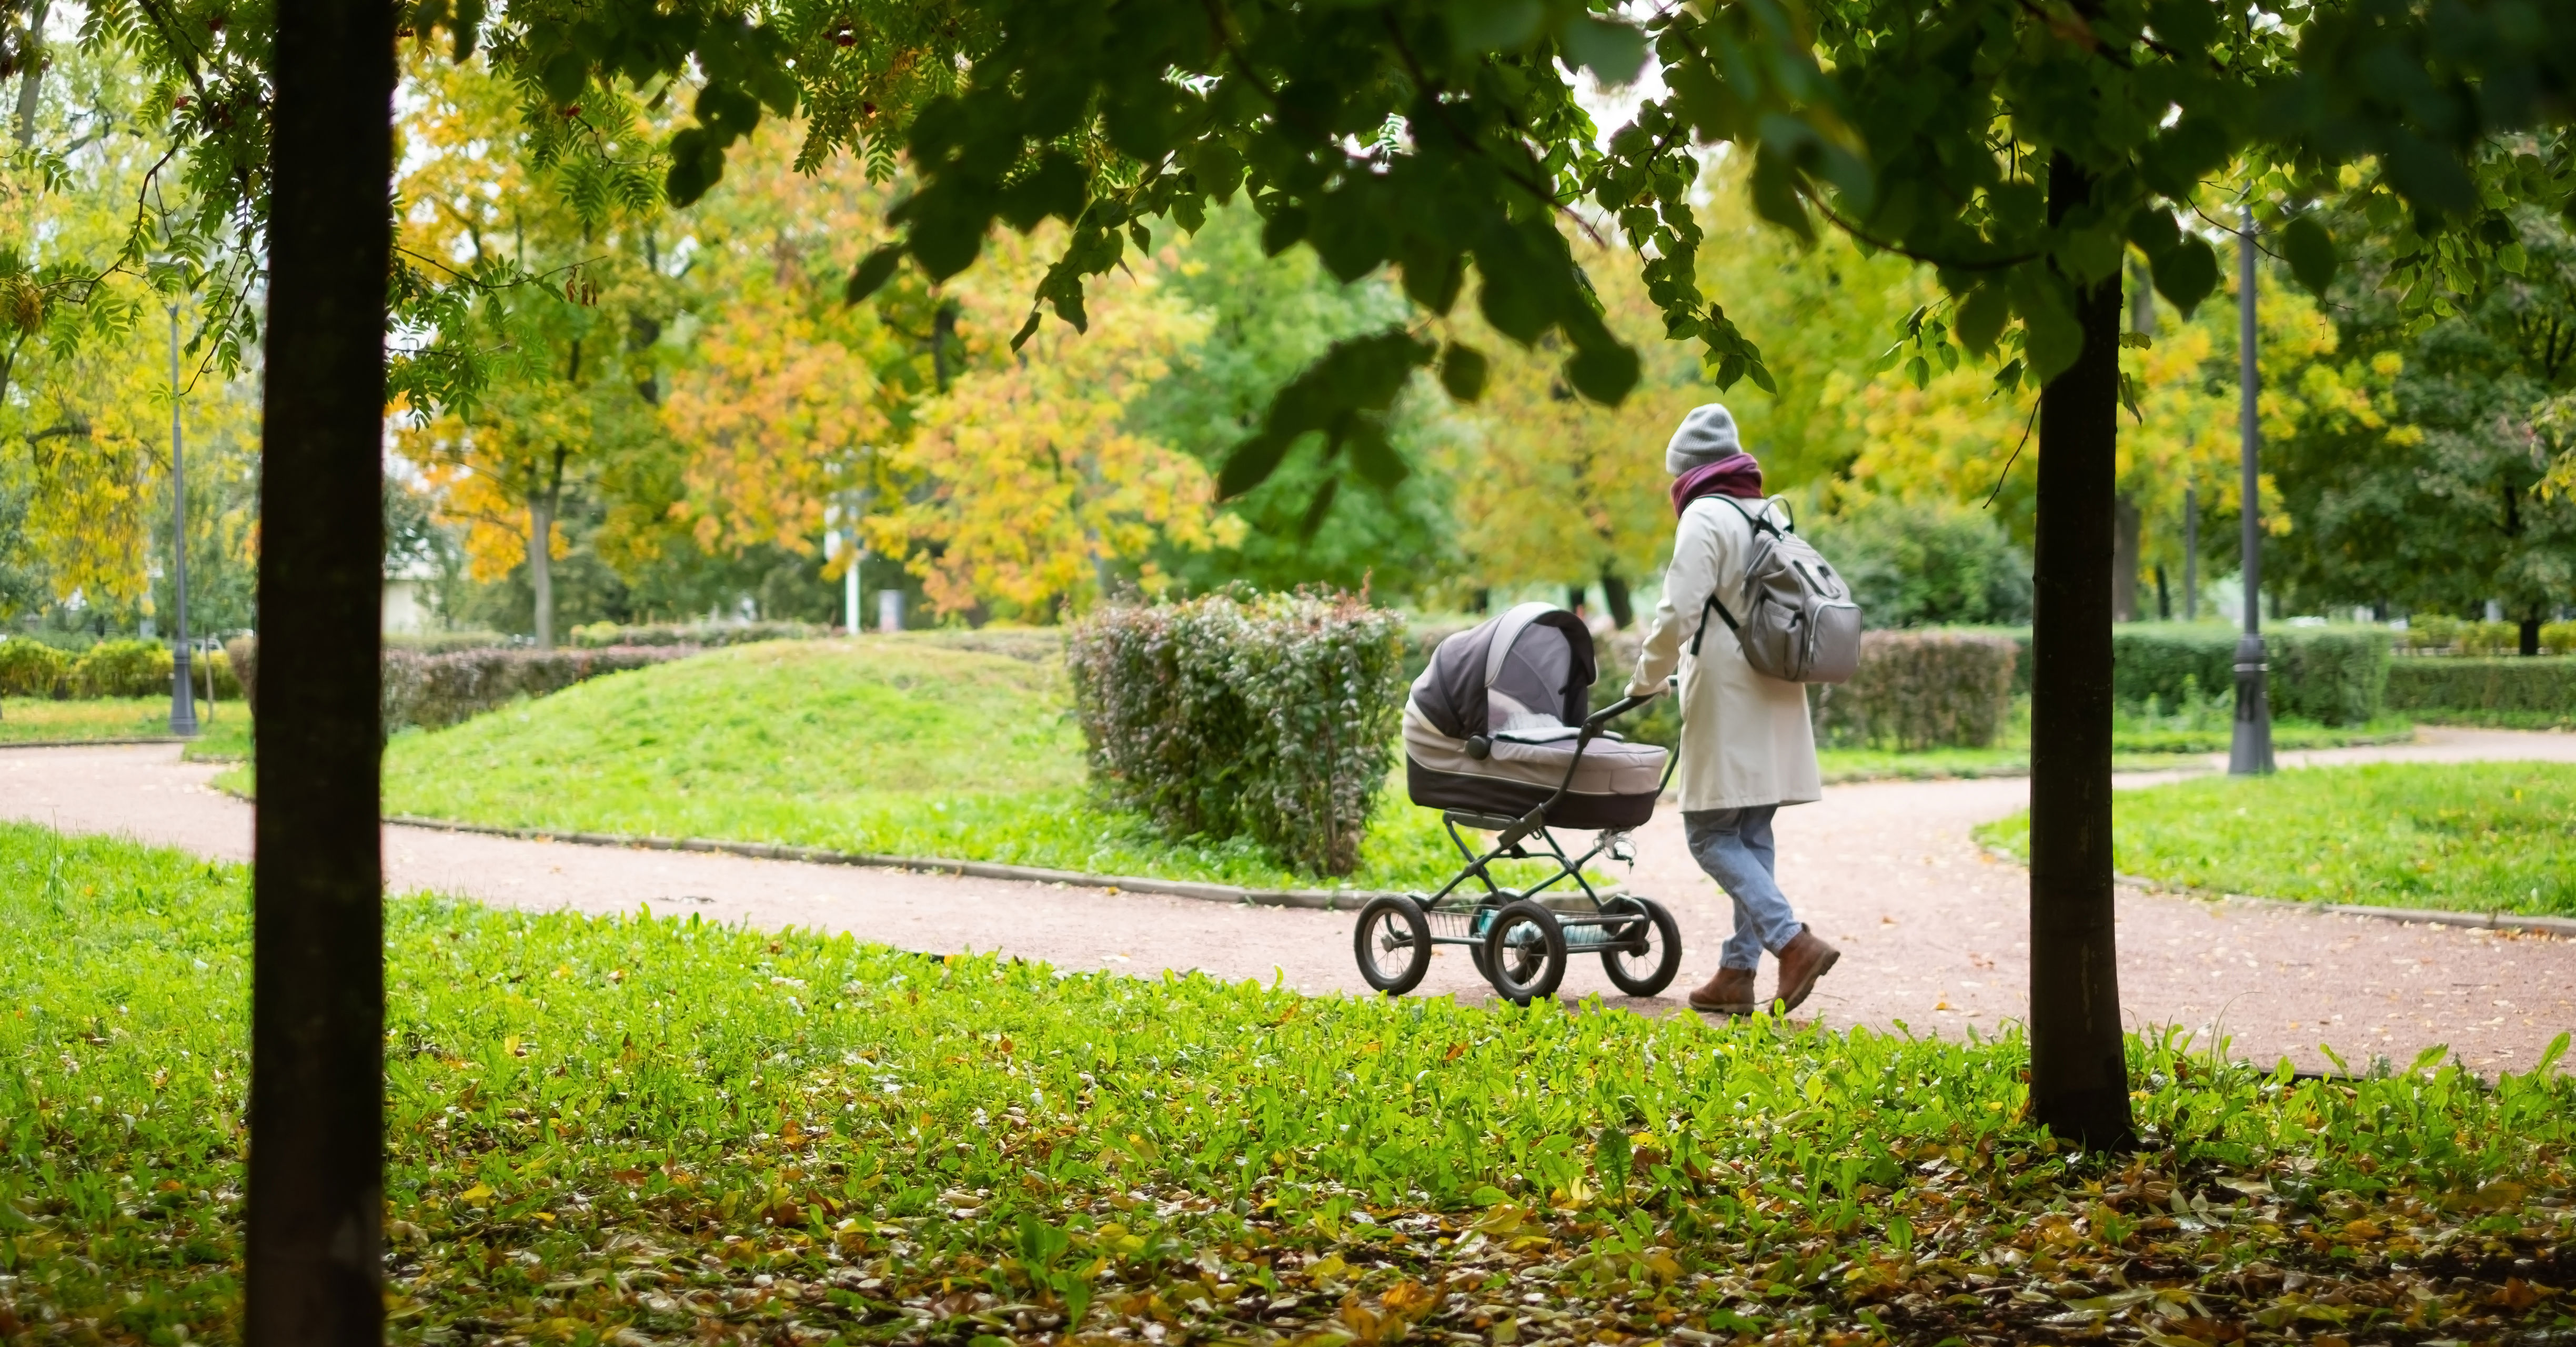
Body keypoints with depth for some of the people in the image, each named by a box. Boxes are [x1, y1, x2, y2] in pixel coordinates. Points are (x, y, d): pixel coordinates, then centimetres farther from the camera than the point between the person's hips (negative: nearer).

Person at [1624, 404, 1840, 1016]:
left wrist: (1647, 680, -3)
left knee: (1711, 834, -5)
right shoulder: (1773, 516, 15)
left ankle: (1793, 941, -17)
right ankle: (1738, 972, 11)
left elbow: (1679, 614, -18)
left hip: (1727, 701, -8)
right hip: (1775, 698, 8)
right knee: (1752, 838, 10)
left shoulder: (1704, 519, -10)